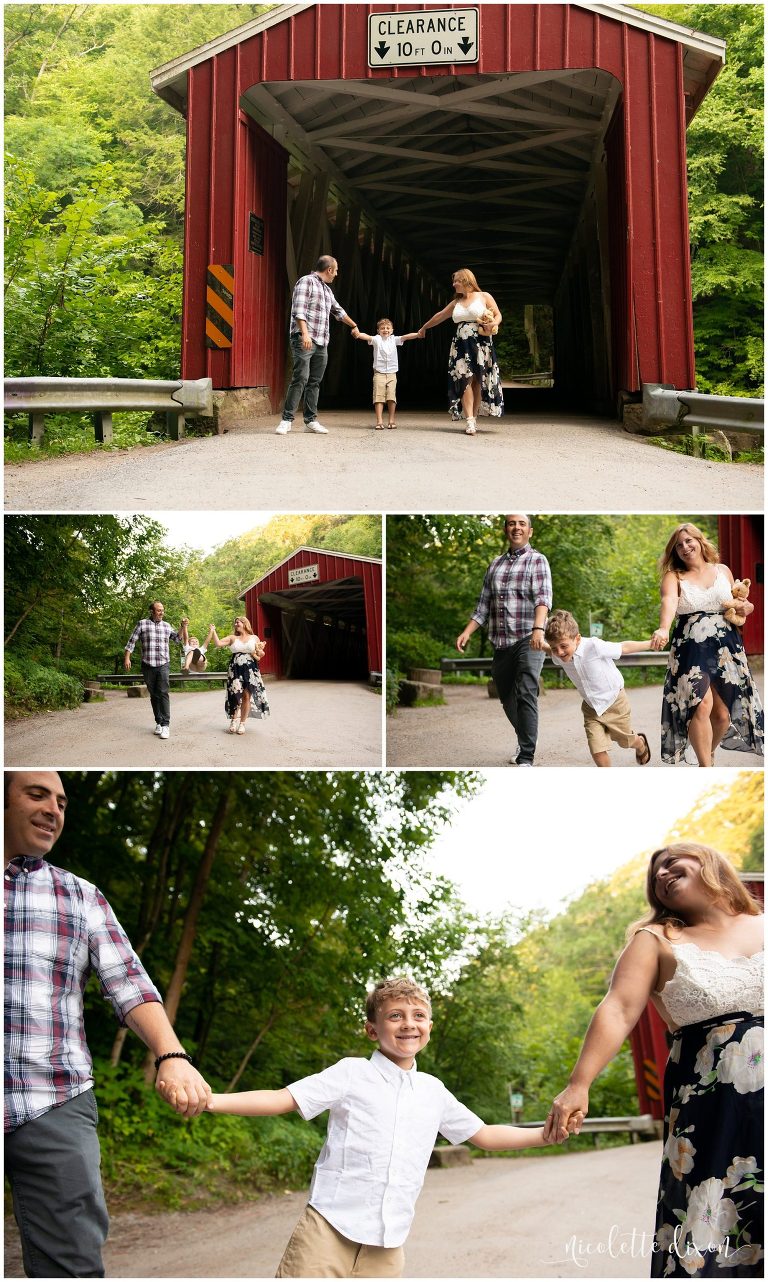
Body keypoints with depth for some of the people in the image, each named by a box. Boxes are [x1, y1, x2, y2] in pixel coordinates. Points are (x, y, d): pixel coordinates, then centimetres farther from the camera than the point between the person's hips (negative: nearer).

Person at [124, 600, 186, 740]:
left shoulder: (166, 626, 11)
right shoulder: (142, 624, 3)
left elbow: (178, 640, 20)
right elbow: (132, 642, 3)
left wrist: (182, 627, 6)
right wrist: (127, 658, -4)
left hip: (163, 665, 0)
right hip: (148, 665, 0)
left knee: (163, 693, -12)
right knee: (154, 695, 7)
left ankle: (165, 725, -15)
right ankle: (158, 722, 16)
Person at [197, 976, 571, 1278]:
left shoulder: (433, 1091, 13)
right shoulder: (351, 1074, -1)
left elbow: (484, 1135, 23)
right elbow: (282, 1100, -8)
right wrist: (210, 1100, -21)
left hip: (386, 1248, 4)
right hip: (329, 1231, -4)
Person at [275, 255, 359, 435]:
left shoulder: (327, 289, 23)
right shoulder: (306, 282, -3)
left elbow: (338, 311, 39)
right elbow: (299, 310, -14)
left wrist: (353, 325, 51)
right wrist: (305, 333, -25)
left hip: (321, 344, 8)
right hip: (304, 340, -8)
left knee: (315, 382, 5)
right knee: (300, 378, -15)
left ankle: (310, 421, 7)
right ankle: (287, 419, -14)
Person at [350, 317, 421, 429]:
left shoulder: (394, 339, 7)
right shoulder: (376, 339, -1)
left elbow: (406, 337, -4)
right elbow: (367, 337, -19)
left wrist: (418, 334, -20)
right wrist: (358, 334, -41)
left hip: (392, 373, 2)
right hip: (379, 373, -2)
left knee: (391, 397, 0)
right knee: (379, 397, -6)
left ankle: (392, 420, 9)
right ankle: (379, 421, -8)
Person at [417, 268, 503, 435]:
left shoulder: (484, 297, 3)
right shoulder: (456, 303, 17)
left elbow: (498, 316, 1)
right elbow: (439, 316, 29)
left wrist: (493, 324, -20)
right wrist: (424, 328, 40)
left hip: (481, 344, -3)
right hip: (461, 345, 3)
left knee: (478, 381, -2)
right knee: (465, 380, -9)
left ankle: (474, 418, 5)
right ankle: (470, 422, -16)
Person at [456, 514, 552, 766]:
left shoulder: (537, 560, 1)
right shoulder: (495, 564, 17)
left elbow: (543, 597, -14)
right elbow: (484, 604, 18)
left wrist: (538, 629, -30)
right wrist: (467, 632, 5)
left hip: (528, 640, -6)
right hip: (501, 642, 6)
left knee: (526, 695, -15)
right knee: (507, 697, 12)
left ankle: (526, 759, -16)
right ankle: (525, 741, 34)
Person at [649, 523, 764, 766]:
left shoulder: (723, 571, 12)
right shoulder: (673, 577, 1)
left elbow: (737, 603, 27)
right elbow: (669, 602, -22)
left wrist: (744, 607, 2)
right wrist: (663, 629, -42)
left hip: (726, 647, 3)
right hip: (691, 648, -3)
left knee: (723, 713, 1)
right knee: (702, 705, -20)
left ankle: (709, 753, 30)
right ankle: (705, 765, -8)